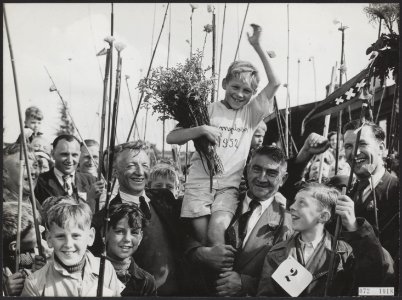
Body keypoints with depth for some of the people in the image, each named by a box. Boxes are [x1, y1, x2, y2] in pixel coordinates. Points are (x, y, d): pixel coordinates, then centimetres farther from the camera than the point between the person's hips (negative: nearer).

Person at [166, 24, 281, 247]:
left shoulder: (250, 114, 10)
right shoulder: (209, 110, 7)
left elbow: (275, 83, -1)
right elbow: (171, 138, 2)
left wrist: (257, 47, -3)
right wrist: (201, 129, -15)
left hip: (229, 186, 0)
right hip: (199, 181, 0)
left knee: (216, 231, -22)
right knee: (201, 238, -10)